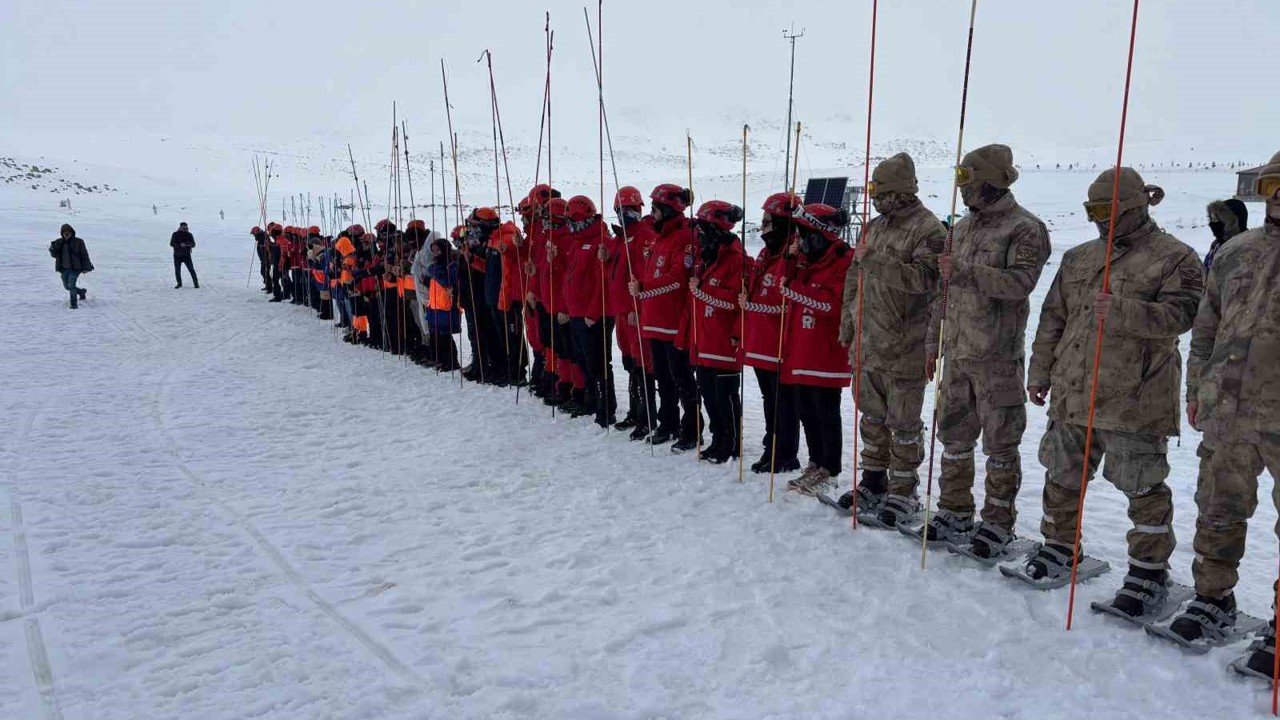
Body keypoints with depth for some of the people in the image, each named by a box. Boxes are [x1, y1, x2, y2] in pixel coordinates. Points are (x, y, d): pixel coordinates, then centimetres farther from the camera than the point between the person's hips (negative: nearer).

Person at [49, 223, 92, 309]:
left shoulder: (78, 242, -6)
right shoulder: (59, 243, 5)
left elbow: (84, 255, -2)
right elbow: (54, 255, 10)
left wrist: (86, 267, -5)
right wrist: (52, 249, -12)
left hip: (75, 268, -5)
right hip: (64, 269, 5)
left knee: (71, 286, -15)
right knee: (67, 286, 13)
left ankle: (74, 304, -5)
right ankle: (82, 292, 40)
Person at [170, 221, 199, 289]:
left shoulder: (189, 235, 4)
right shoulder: (175, 234, 1)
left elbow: (193, 244, 0)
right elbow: (171, 244, -7)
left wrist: (189, 244, -22)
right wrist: (180, 245, -21)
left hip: (187, 255, -1)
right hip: (177, 256, 1)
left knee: (191, 270, -8)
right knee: (177, 271, 6)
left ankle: (196, 283, -3)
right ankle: (179, 284, 21)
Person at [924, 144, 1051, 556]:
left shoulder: (1025, 229, -8)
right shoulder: (964, 228, 15)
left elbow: (1019, 282, -24)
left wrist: (965, 269, -26)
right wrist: (932, 341, 17)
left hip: (997, 356, -7)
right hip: (957, 352, 7)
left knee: (999, 443, 2)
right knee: (953, 435, 13)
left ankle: (999, 522, 14)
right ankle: (955, 513, 26)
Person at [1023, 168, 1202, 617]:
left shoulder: (1175, 257, -2)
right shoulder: (1078, 259, 15)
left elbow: (1178, 315, -16)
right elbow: (1053, 319, 16)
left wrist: (1121, 311, -30)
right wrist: (1040, 372, 14)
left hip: (1135, 398, -6)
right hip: (1072, 393, 6)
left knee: (1144, 487, 3)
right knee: (1063, 475, 14)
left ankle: (1149, 569, 17)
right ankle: (1059, 546, 32)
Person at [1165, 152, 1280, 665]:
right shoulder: (1236, 252, 11)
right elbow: (1206, 327, 17)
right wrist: (1196, 388, 15)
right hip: (1226, 414, 4)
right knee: (1218, 515, 13)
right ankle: (1213, 601, 29)